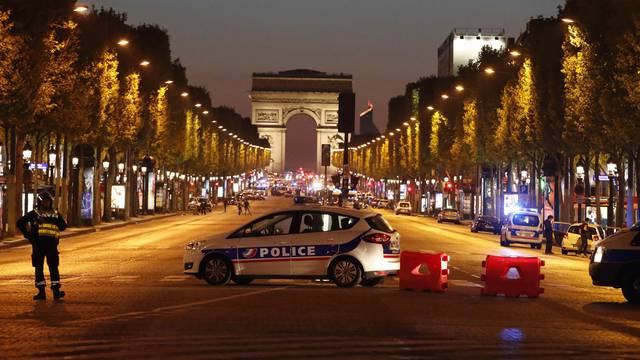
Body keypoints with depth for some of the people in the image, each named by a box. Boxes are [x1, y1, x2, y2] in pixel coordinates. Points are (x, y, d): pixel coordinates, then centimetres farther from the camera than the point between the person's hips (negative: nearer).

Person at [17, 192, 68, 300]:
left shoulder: (55, 214, 19)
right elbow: (20, 223, 12)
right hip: (38, 243, -1)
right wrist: (28, 234, 3)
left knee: (54, 267, -4)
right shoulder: (34, 213, 11)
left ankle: (56, 290, -4)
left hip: (51, 243, 1)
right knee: (39, 267, 1)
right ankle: (41, 291, 5)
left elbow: (63, 226, 16)